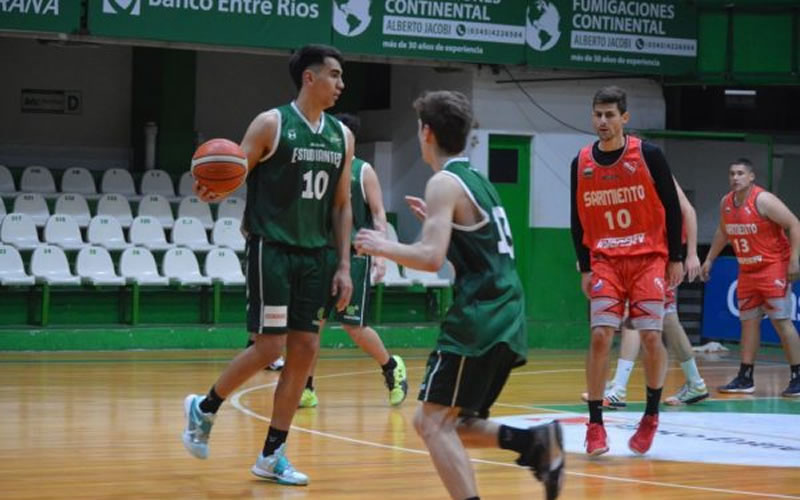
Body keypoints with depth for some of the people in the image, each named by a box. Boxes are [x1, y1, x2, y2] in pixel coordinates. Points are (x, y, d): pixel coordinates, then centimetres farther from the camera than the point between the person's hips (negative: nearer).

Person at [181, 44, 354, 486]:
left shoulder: (341, 136, 9)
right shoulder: (271, 124, -7)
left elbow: (342, 205, 13)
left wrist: (344, 265, 6)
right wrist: (214, 191, -31)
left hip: (312, 255, 6)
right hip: (271, 248, -6)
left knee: (304, 350, 2)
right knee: (269, 346, -9)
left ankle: (271, 456, 10)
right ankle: (204, 408, 16)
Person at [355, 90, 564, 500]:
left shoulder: (445, 183, -7)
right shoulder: (477, 180, 20)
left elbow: (431, 258, -19)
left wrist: (382, 246, -4)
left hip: (478, 320, -9)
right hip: (504, 320, 9)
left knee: (434, 422, -9)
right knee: (443, 423, 15)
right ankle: (535, 442, -1)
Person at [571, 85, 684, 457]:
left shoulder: (648, 155, -7)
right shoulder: (581, 163, 1)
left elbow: (672, 207, -1)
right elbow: (578, 219, 9)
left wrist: (675, 258, -3)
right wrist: (585, 268, 6)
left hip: (648, 259, -2)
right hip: (605, 262, 2)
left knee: (651, 337, -6)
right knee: (600, 336, -10)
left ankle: (651, 415, 15)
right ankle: (595, 425, -2)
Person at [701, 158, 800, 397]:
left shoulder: (763, 200, -18)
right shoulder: (726, 203, 4)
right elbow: (723, 232, 22)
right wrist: (709, 259, 20)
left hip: (774, 267, -7)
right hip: (747, 270, 7)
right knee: (749, 322, 8)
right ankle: (745, 378, 13)